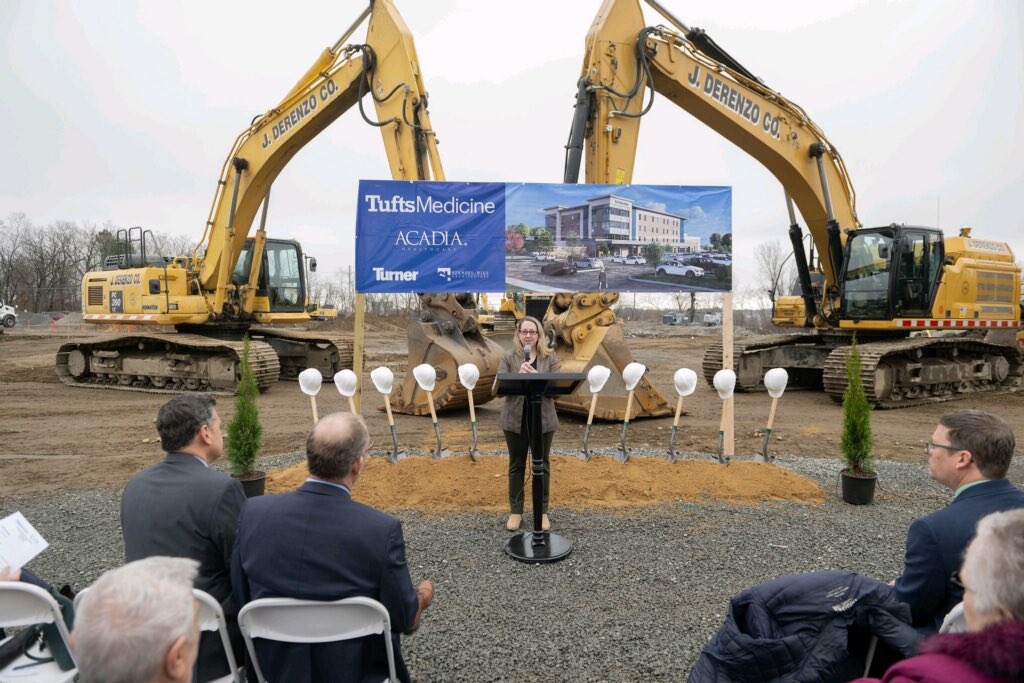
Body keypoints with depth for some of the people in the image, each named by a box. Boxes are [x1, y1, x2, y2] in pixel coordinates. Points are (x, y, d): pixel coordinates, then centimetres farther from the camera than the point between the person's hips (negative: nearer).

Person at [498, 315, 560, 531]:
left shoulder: (550, 358, 1)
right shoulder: (509, 358, 1)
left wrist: (536, 376, -23)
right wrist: (519, 376, -23)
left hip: (543, 420, 0)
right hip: (515, 420, 0)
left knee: (542, 465, 10)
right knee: (516, 465, 11)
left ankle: (542, 511, 24)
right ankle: (515, 511, 24)